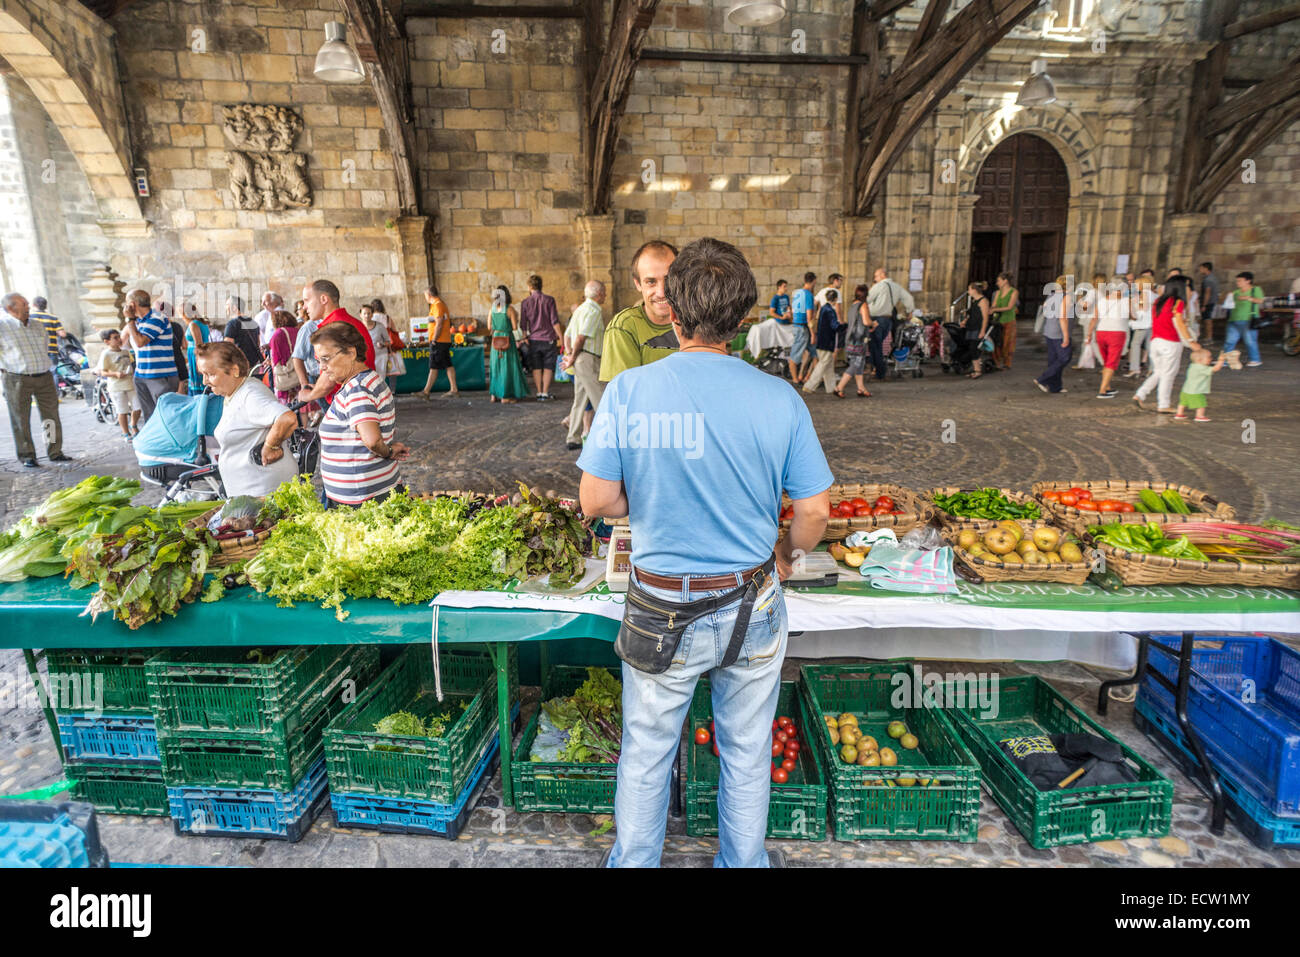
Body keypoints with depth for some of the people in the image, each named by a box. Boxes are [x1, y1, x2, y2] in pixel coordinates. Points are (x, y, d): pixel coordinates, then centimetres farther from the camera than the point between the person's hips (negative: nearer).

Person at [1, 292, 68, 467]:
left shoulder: (37, 326, 12)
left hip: (44, 377, 5)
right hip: (17, 380, -5)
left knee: (51, 417, 6)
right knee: (21, 420, 2)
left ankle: (55, 452, 16)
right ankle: (27, 456, 10)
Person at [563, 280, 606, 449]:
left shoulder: (580, 309, 19)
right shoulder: (595, 310, -12)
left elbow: (568, 334, 20)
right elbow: (582, 336, -20)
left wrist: (570, 355, 16)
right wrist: (573, 358, -11)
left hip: (580, 359, 10)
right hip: (589, 359, -10)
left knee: (580, 400, 11)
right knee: (601, 399, -4)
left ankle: (573, 440, 14)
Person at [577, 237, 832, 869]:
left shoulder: (627, 391, -14)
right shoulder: (779, 399, -12)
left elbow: (595, 502, -10)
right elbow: (815, 513, -7)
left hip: (663, 613, -1)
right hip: (753, 611, 1)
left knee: (646, 756, 21)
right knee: (747, 755, 23)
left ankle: (633, 861, 44)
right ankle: (742, 862, 45)